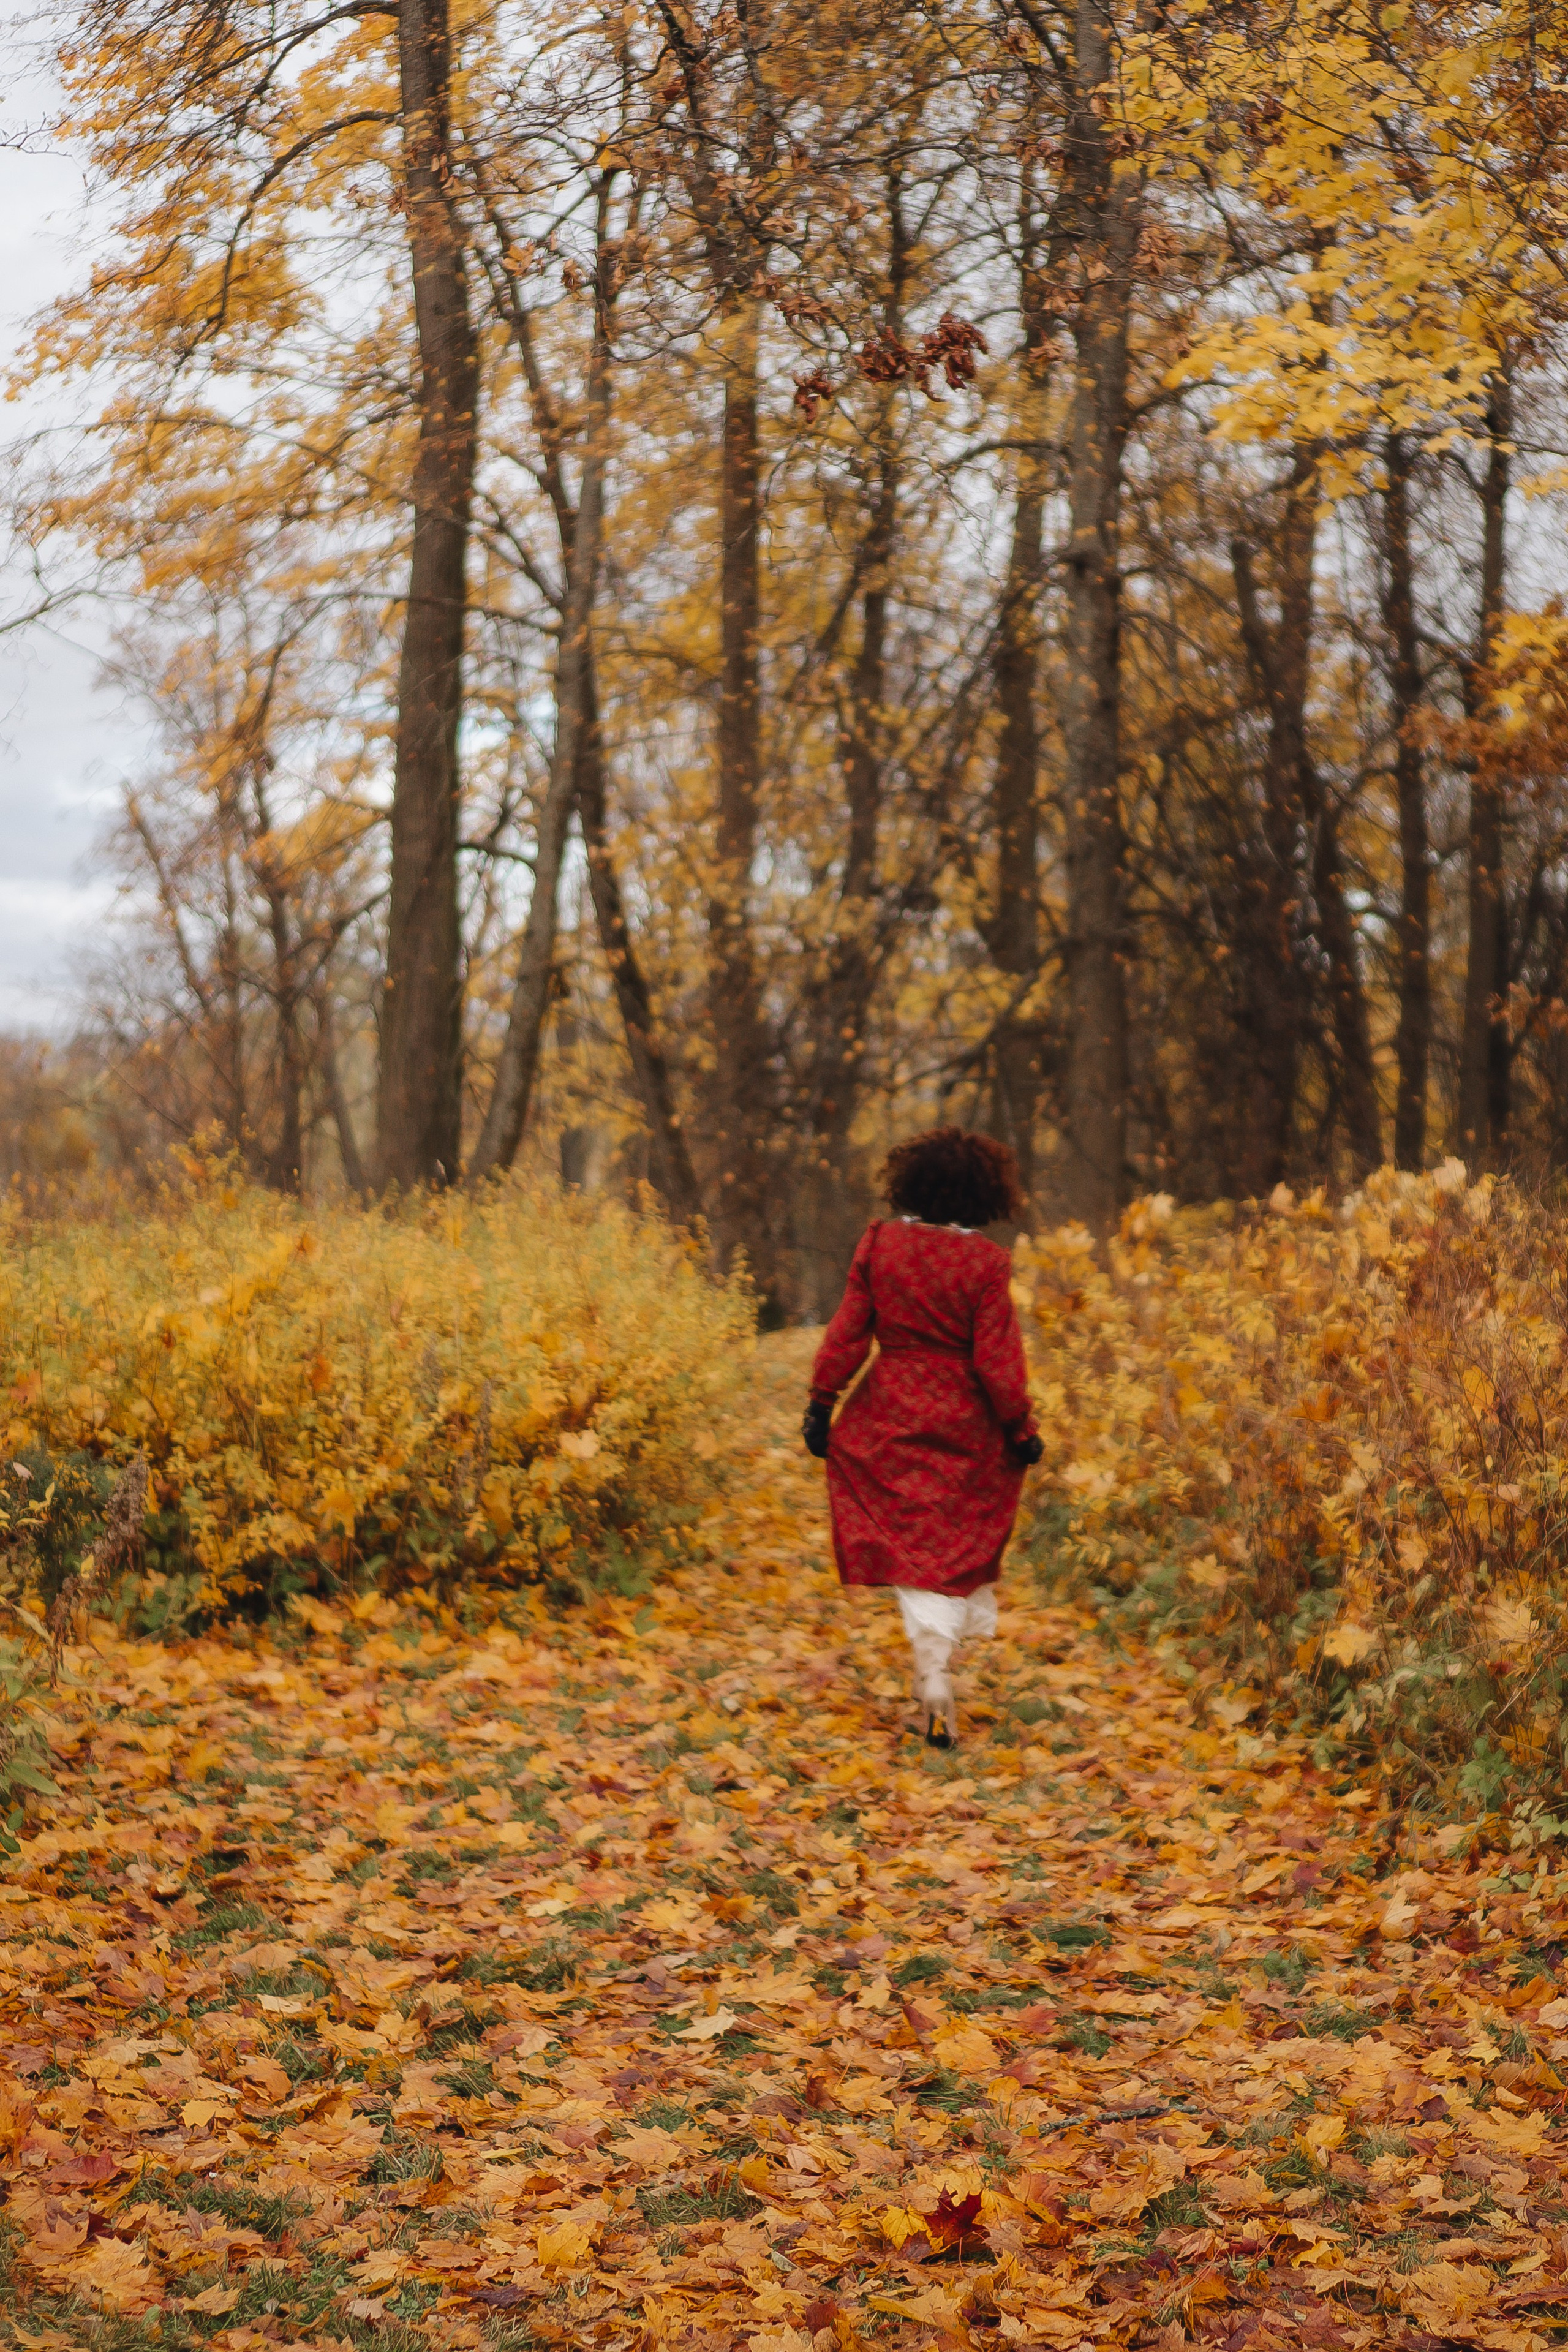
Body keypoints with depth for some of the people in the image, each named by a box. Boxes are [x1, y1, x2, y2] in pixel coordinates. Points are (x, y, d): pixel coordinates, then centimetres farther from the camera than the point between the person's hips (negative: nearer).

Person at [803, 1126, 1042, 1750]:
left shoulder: (878, 1243, -5)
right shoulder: (986, 1262, -10)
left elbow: (848, 1330, -2)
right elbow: (997, 1358, -10)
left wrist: (821, 1402, 5)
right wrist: (1021, 1430, 0)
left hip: (890, 1416, 1)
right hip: (964, 1420, -1)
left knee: (911, 1541, 3)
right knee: (960, 1538, 15)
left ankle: (933, 1660, -10)